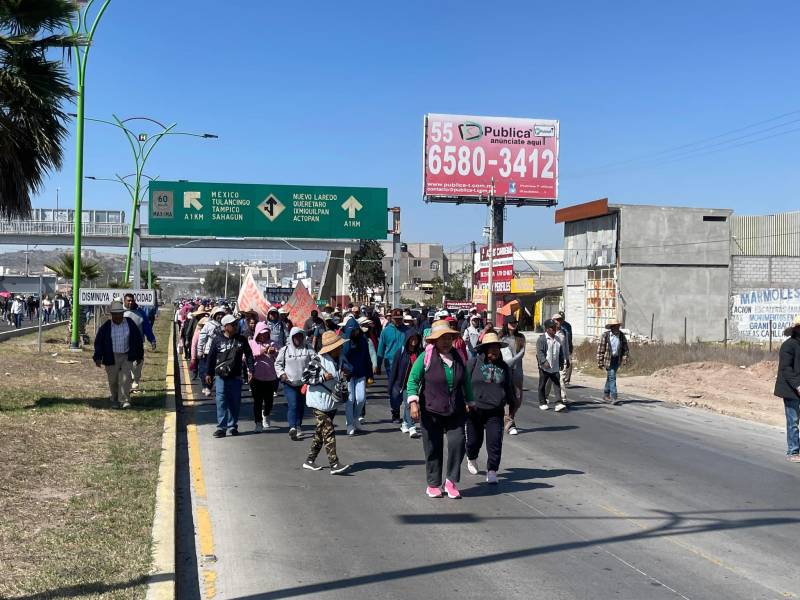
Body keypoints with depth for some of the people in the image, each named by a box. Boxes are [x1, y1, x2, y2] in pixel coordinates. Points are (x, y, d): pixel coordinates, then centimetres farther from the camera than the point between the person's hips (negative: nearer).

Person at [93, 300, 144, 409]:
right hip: (111, 357, 0)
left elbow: (138, 339, 7)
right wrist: (98, 357, -7)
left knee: (125, 378, -14)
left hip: (126, 357, 0)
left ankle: (124, 401, -14)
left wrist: (139, 355, 9)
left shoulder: (130, 324, -1)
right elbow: (98, 342, 1)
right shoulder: (106, 327, -4)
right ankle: (115, 400, 28)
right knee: (113, 380, 8)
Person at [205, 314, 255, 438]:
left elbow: (249, 355, 7)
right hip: (220, 376, -2)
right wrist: (208, 373, 6)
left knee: (235, 402, 6)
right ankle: (221, 427, -3)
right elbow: (211, 357, 6)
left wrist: (250, 370, -1)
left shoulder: (242, 340, 4)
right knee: (221, 401, -6)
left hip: (235, 377, 2)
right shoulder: (217, 339, 1)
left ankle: (233, 426, 16)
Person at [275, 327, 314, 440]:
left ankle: (298, 426, 27)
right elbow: (278, 363, 11)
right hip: (289, 383, -2)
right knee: (292, 405, -16)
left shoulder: (308, 350, 4)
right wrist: (281, 373, -5)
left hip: (304, 383, 2)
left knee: (301, 406, 10)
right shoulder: (285, 350, 5)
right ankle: (292, 427, -27)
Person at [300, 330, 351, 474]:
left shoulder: (338, 359, 9)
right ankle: (334, 464, -14)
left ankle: (310, 461, 24)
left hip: (332, 401, 8)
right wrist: (323, 378, -22)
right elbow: (305, 377, -16)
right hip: (319, 401, -8)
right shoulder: (318, 360, -15)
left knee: (320, 432, 14)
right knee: (329, 432, -12)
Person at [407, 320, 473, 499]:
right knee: (433, 448, 4)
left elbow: (466, 382, 20)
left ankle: (451, 481, 6)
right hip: (431, 411, -3)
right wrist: (413, 402, -16)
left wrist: (470, 402, 21)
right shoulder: (426, 357, -5)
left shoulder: (458, 357, 9)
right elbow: (413, 380, -6)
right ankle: (433, 484, 20)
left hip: (455, 411, 3)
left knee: (458, 442, -10)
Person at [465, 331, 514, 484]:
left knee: (495, 441, -10)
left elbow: (509, 387, 22)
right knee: (474, 439, 11)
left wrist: (511, 403, 26)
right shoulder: (474, 363, -2)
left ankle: (492, 471, -3)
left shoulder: (503, 367, 10)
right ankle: (471, 459, 43)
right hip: (475, 409, -2)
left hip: (496, 412, 2)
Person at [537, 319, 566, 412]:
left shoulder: (557, 340, 12)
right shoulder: (541, 339, -8)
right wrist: (544, 362, -27)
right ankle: (542, 403, 19)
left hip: (555, 368, 4)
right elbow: (539, 352, -16)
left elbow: (561, 353, 22)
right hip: (544, 367, -4)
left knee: (557, 384, -6)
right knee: (542, 386, 7)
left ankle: (559, 403, -12)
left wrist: (561, 363, 19)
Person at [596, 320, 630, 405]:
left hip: (617, 359, 5)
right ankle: (613, 397, -11)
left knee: (610, 377, 14)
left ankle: (606, 395, 27)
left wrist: (625, 358, -1)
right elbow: (600, 349, -8)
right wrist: (600, 362, -10)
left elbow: (625, 348, 10)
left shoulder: (621, 335, 3)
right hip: (608, 359, -5)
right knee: (612, 377, -11)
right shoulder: (605, 335, -10)